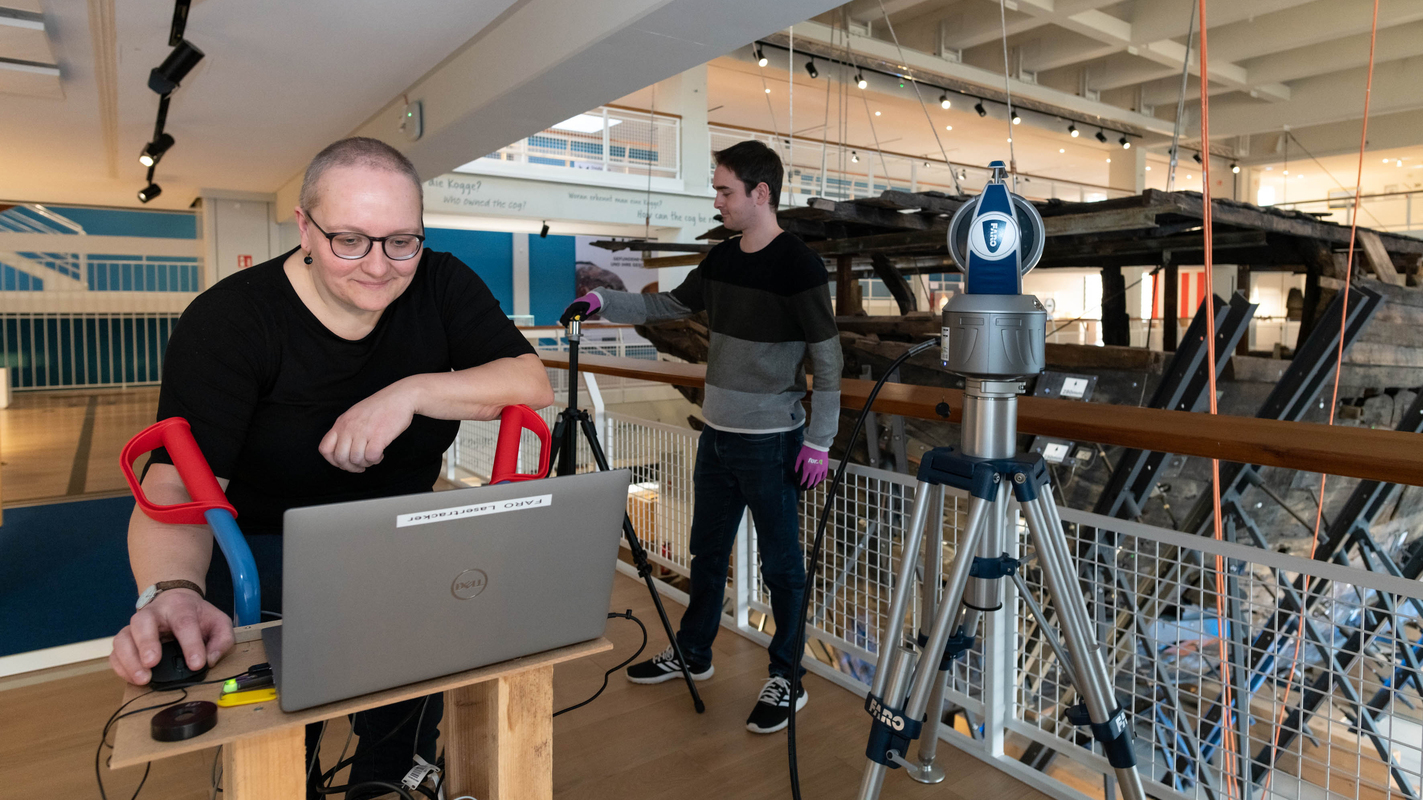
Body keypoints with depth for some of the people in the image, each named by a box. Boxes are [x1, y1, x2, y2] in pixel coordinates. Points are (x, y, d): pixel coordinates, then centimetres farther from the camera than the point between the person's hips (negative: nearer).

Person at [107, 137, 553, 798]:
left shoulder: (442, 286, -7)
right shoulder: (228, 320, -17)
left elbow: (532, 384, -15)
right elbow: (179, 482, -26)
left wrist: (411, 392, -27)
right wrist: (172, 591, -45)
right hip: (265, 546, -2)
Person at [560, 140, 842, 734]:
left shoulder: (799, 266, -13)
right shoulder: (722, 260, 8)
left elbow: (827, 360, -11)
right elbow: (665, 307, 19)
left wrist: (819, 440, -13)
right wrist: (604, 301, 5)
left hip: (771, 440, -7)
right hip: (716, 433, 7)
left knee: (781, 563, 5)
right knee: (707, 552, 18)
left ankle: (787, 678, 21)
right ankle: (692, 654, 35)